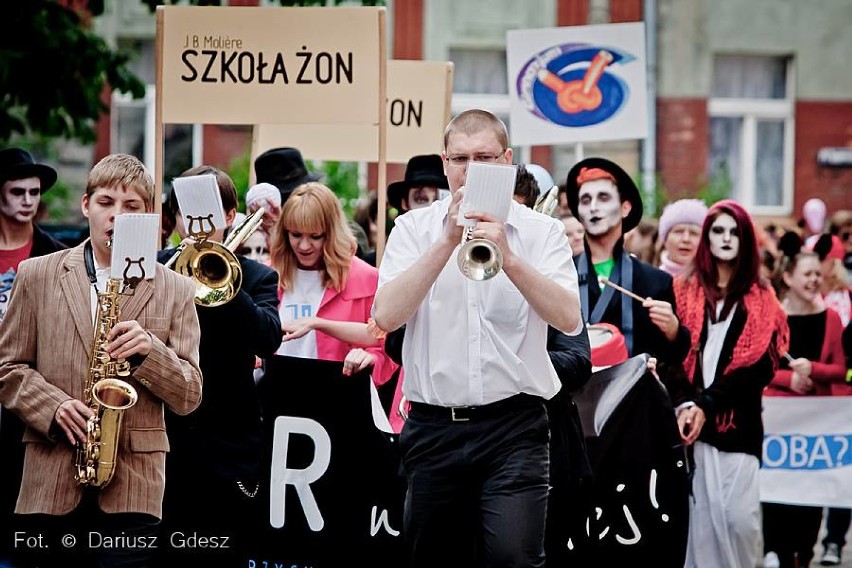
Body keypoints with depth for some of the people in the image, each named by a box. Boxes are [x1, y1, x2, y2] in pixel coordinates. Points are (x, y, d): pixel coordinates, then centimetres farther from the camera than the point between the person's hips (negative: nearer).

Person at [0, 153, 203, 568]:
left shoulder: (174, 290, 8)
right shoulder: (37, 276, 8)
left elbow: (189, 396, 5)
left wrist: (148, 351, -13)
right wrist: (55, 407, -11)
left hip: (133, 488, -1)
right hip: (49, 483, 1)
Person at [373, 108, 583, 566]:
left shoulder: (541, 232, 4)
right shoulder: (413, 229, 6)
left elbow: (570, 320, -11)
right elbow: (386, 317, -9)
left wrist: (508, 257, -23)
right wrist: (447, 241, -15)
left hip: (513, 427, -2)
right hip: (434, 426, 2)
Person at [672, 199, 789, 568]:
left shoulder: (761, 301, 10)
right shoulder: (683, 291, 12)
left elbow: (757, 366, 0)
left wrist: (707, 404, -10)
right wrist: (684, 404, -15)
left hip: (737, 423, 0)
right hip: (688, 419, 0)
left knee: (737, 517, -8)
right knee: (696, 513, -4)